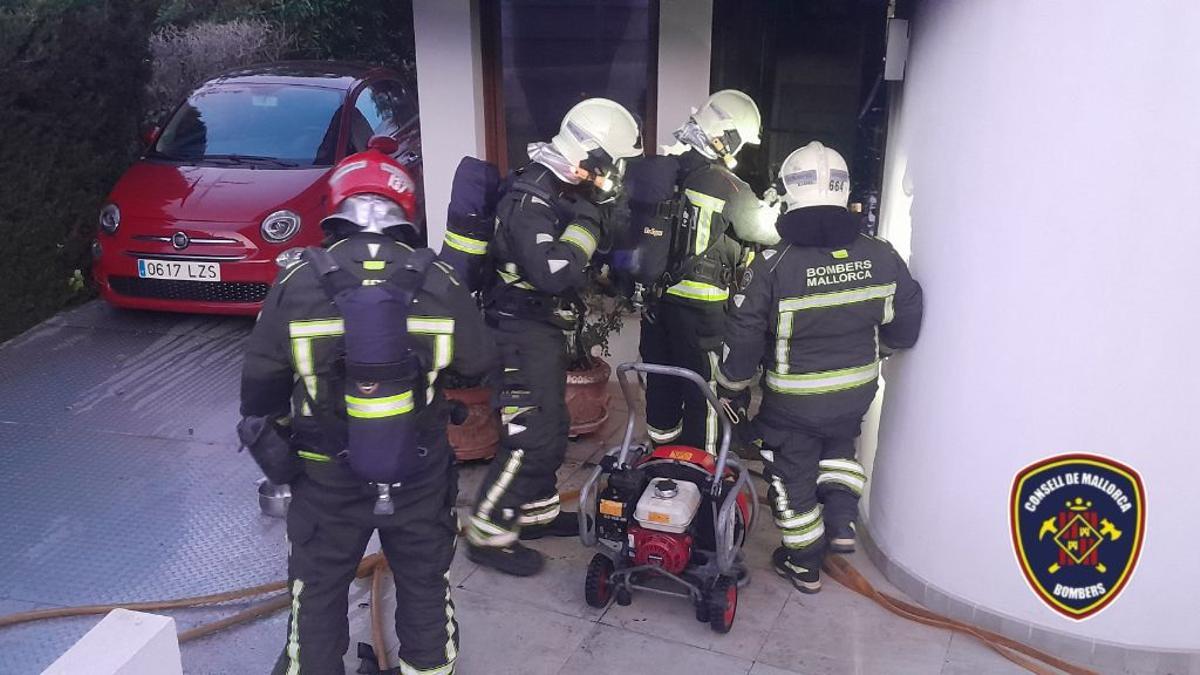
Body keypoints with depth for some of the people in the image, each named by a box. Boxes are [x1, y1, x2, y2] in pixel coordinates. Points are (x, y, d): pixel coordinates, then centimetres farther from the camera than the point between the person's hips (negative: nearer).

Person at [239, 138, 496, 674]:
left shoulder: (298, 281, -13)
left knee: (317, 590, 18)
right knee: (425, 582, 21)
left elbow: (261, 376, -5)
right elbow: (480, 362, -3)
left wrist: (266, 432, 12)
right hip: (420, 470, 1)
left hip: (327, 475, -1)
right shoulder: (437, 281, -11)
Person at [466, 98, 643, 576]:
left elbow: (579, 266, 23)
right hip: (523, 333, -10)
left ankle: (537, 512, 33)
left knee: (552, 427, 18)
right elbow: (551, 273, -34)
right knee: (530, 437, -10)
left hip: (545, 330, 10)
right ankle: (487, 536, 1)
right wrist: (585, 223, -24)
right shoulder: (531, 199, -22)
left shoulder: (562, 191, 10)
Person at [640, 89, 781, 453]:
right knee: (703, 383, 8)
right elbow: (767, 231, -8)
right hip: (700, 301, -6)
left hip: (656, 293, 7)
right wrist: (778, 206, 11)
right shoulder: (725, 185, -16)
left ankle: (662, 445, 37)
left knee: (661, 371, 20)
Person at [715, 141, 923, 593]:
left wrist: (730, 387, 1)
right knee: (837, 447, 34)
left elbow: (744, 339, -16)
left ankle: (804, 566, 30)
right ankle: (842, 520, 25)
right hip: (856, 393, 4)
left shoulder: (773, 265, -23)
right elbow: (904, 323, 1)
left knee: (793, 478, 17)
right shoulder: (880, 257, -11)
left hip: (793, 401, -3)